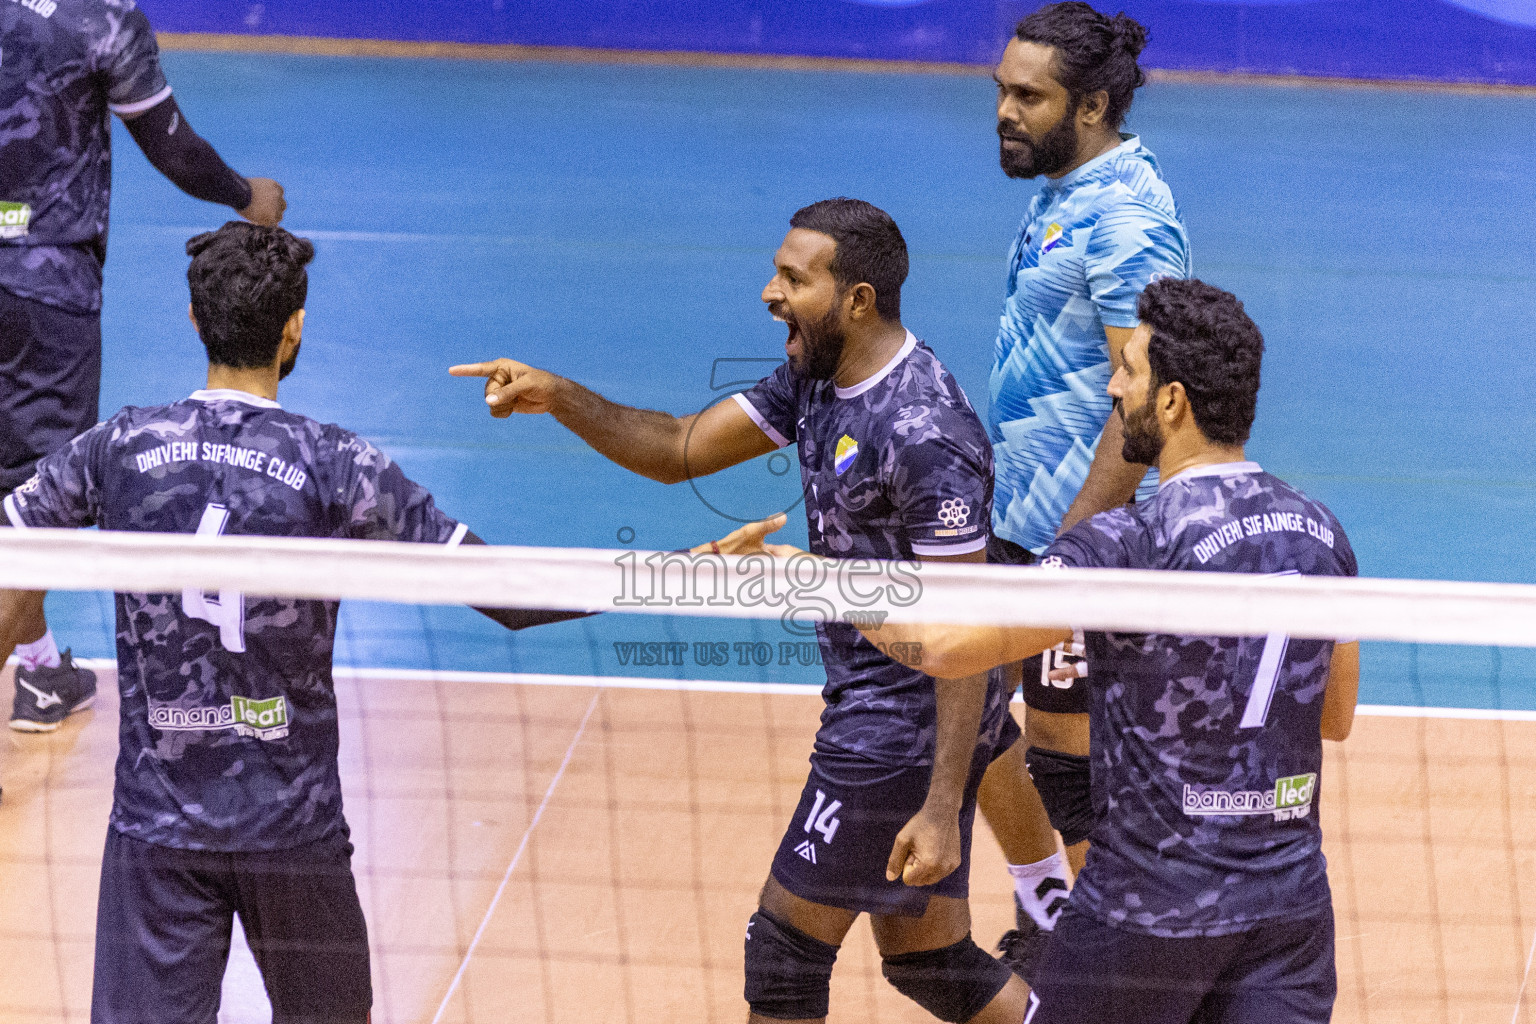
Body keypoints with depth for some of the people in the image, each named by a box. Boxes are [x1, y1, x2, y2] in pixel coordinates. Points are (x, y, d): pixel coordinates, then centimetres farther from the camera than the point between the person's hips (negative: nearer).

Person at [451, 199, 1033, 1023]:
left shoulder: (924, 434, -24)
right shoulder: (816, 377, 4)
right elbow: (681, 450, 12)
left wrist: (942, 810, -25)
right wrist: (559, 398, -5)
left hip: (907, 727, -10)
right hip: (874, 708, 10)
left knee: (786, 945, 2)